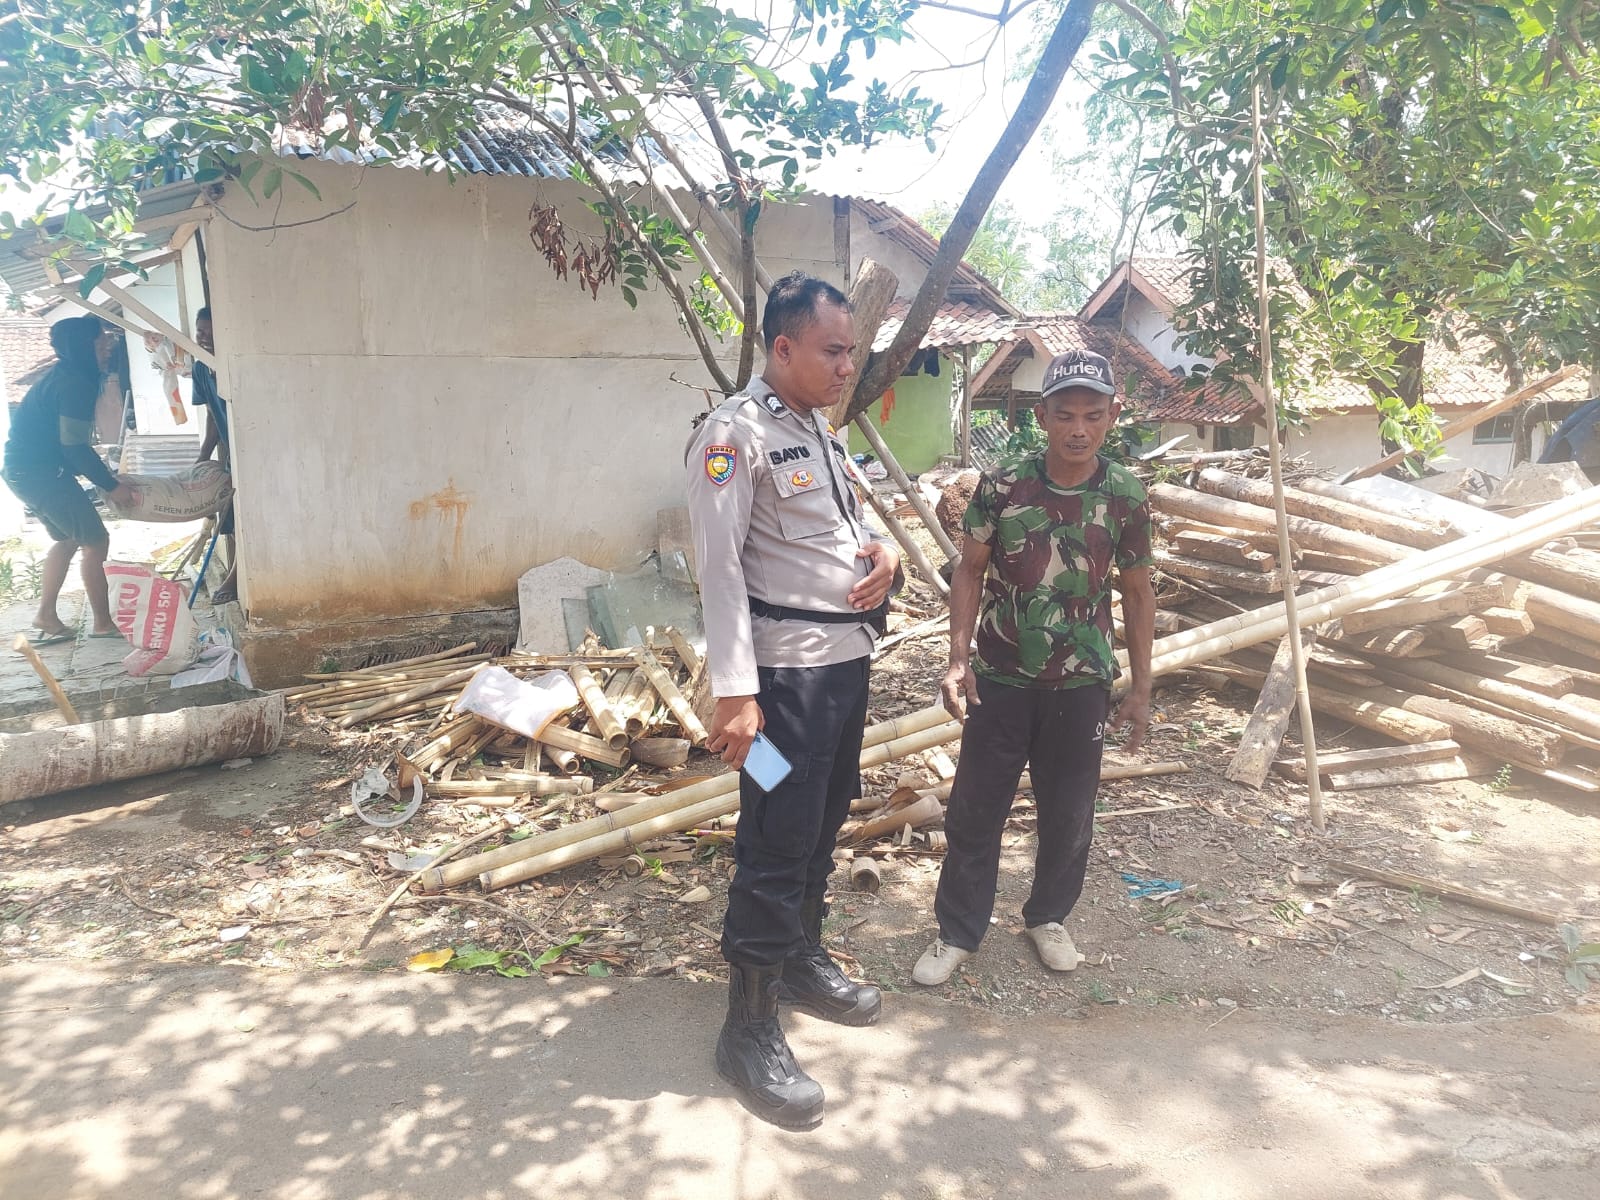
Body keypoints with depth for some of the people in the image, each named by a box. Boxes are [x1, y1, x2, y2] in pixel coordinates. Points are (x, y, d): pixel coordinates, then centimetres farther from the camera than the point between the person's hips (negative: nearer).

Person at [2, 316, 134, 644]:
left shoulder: (64, 376, 14)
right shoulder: (76, 383, -18)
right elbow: (74, 446, -21)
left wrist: (105, 478, 17)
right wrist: (110, 485, -14)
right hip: (39, 472, -10)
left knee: (67, 538, 21)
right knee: (95, 541, -4)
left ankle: (46, 617, 24)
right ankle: (103, 623, 2)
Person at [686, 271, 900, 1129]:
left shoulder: (820, 430, 15)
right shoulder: (734, 435, -13)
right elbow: (720, 568, -18)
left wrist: (885, 553, 1)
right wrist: (734, 692, -23)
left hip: (848, 656, 9)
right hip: (787, 670, -9)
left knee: (823, 824, 19)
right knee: (776, 845, -4)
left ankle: (802, 963, 37)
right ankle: (749, 1030, 8)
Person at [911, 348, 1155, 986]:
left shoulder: (1126, 497, -6)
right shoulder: (1001, 486, -10)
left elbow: (1137, 593, 4)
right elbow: (970, 572, -1)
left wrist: (1141, 688, 5)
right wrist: (959, 658, -11)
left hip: (1080, 683, 1)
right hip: (1000, 677, -1)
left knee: (1067, 812, 13)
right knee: (975, 809, 6)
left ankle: (1048, 917, 37)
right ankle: (957, 932, 23)